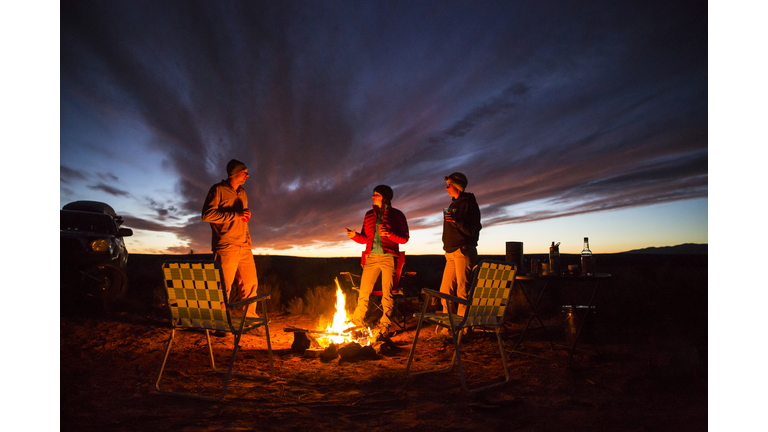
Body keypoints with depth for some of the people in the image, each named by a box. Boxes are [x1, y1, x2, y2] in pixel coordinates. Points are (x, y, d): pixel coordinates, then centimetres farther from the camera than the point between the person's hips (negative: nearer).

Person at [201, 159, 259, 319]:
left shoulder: (242, 193, 20)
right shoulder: (218, 190, -2)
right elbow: (207, 214, -15)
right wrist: (235, 215, -16)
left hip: (244, 248, 7)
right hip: (226, 248, -7)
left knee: (251, 283, 8)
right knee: (224, 287, -3)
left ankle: (250, 315, 23)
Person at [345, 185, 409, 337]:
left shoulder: (396, 215, 2)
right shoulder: (369, 215, 15)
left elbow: (404, 238, -1)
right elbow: (364, 238, 16)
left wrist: (389, 234, -17)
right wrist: (354, 235, -5)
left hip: (389, 257, -4)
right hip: (371, 257, 4)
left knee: (387, 293, -2)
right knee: (363, 292, 2)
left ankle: (384, 325, 7)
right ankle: (357, 322, 15)